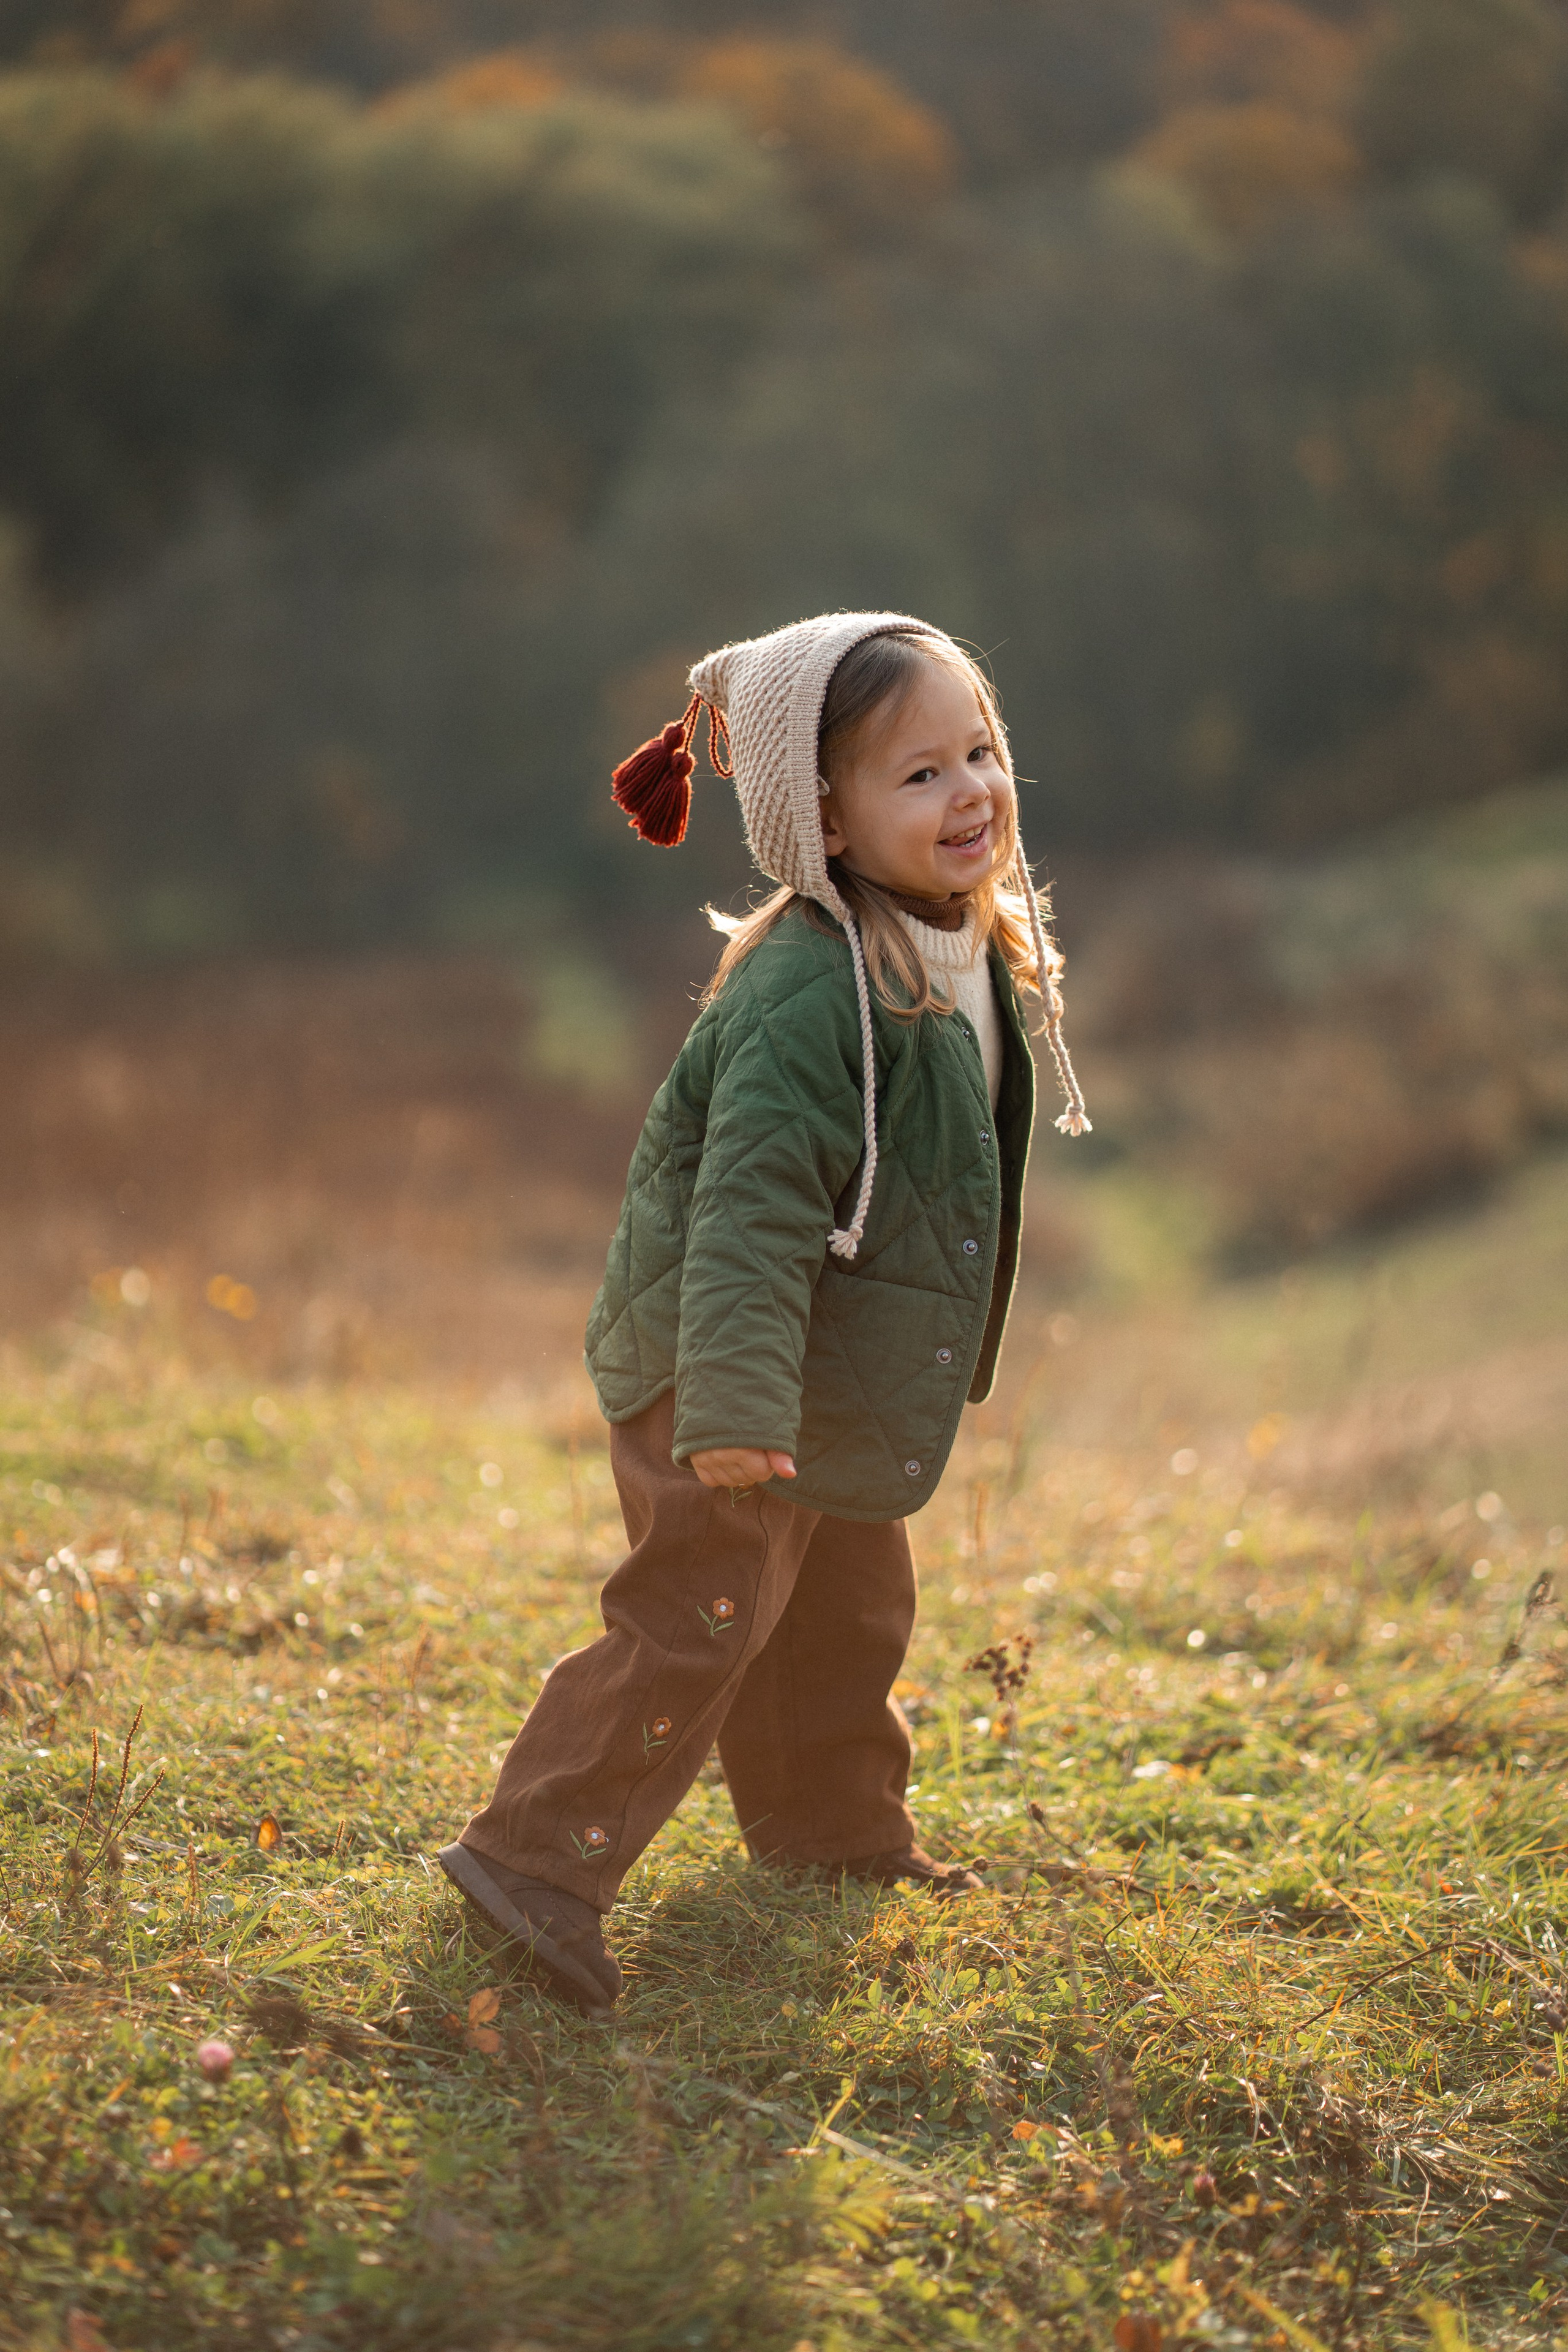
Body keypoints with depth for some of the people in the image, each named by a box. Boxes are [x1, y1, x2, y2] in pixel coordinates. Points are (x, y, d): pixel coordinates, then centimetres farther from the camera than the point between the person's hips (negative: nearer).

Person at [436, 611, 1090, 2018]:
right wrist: (736, 1409, -37)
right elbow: (752, 1206, -32)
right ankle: (539, 1858, -10)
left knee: (851, 1612, 22)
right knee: (703, 1614, -14)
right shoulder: (809, 992, -26)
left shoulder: (976, 953, 5)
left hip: (845, 1391, 10)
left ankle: (841, 1834, 41)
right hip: (727, 1382, -9)